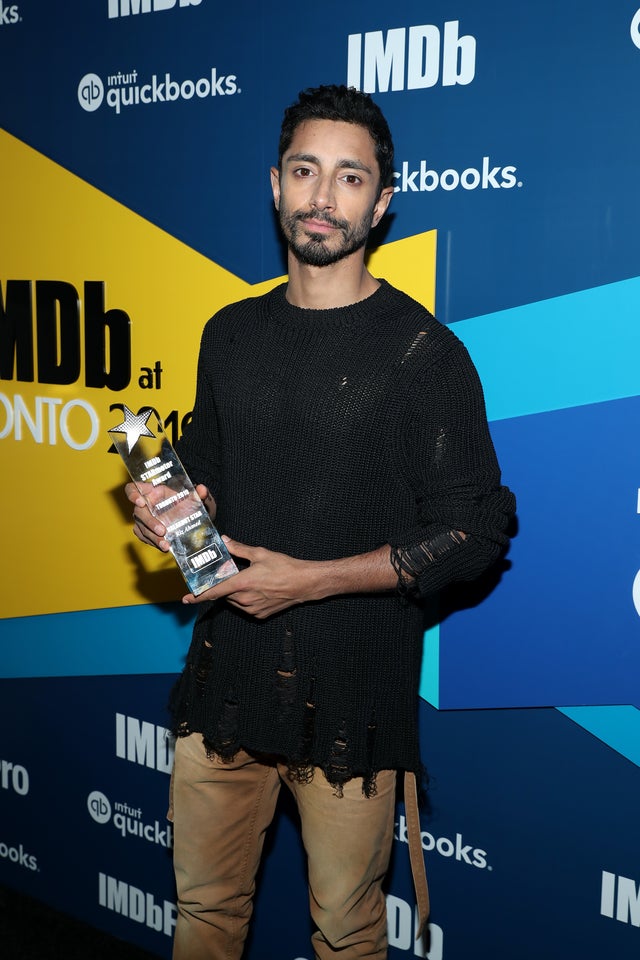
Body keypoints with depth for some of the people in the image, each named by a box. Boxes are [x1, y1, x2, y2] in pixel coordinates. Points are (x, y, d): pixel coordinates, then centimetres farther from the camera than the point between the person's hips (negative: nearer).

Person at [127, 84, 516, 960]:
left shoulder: (422, 351, -9)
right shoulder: (230, 334, 8)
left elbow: (476, 532, -11)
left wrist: (309, 579, -18)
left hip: (352, 691, -4)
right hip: (225, 676, 5)